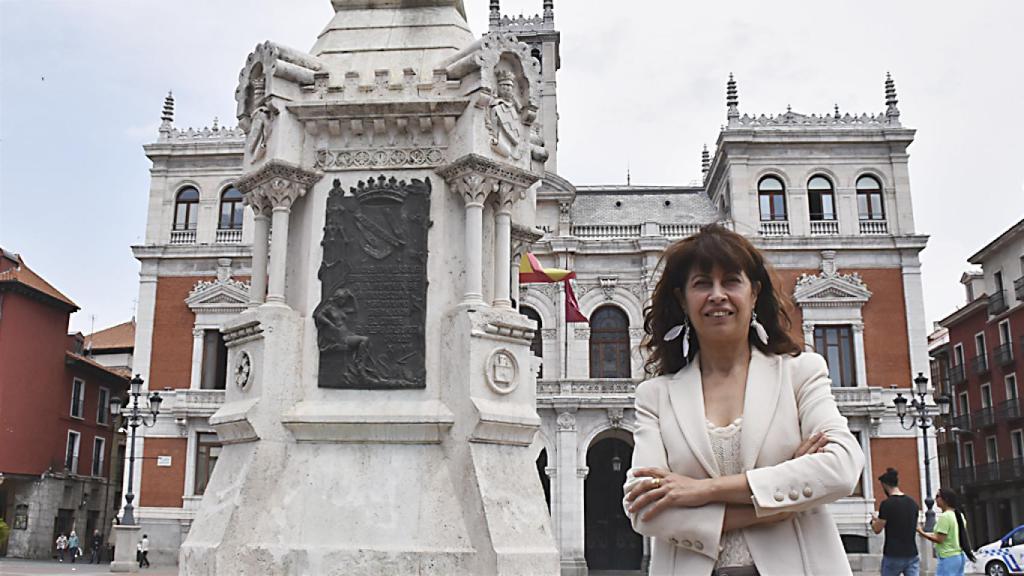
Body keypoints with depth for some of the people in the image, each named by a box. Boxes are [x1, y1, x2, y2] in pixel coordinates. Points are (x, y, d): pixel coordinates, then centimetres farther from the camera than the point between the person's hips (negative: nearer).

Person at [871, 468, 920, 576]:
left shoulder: (887, 504, -12)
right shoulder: (912, 503, 6)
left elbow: (877, 529, -7)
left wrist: (874, 520, 15)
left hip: (893, 556, -4)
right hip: (912, 555, 5)